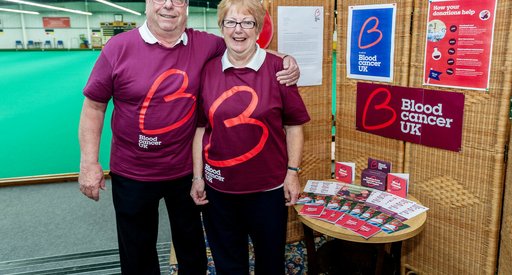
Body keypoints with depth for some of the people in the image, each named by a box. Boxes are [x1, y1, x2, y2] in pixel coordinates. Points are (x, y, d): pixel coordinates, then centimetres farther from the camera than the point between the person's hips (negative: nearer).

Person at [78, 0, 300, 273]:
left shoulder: (205, 45, -6)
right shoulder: (118, 48, -10)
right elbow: (94, 106, -4)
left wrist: (285, 61, -9)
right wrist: (89, 162, -9)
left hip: (186, 171, 1)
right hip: (132, 174, -1)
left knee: (191, 246, 22)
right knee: (137, 253, 18)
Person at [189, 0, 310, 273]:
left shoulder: (277, 68, -6)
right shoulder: (208, 70, 0)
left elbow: (293, 125, -2)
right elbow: (200, 127, 4)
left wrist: (292, 173, -6)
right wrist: (197, 177, 3)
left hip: (268, 187, -1)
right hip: (218, 187, 2)